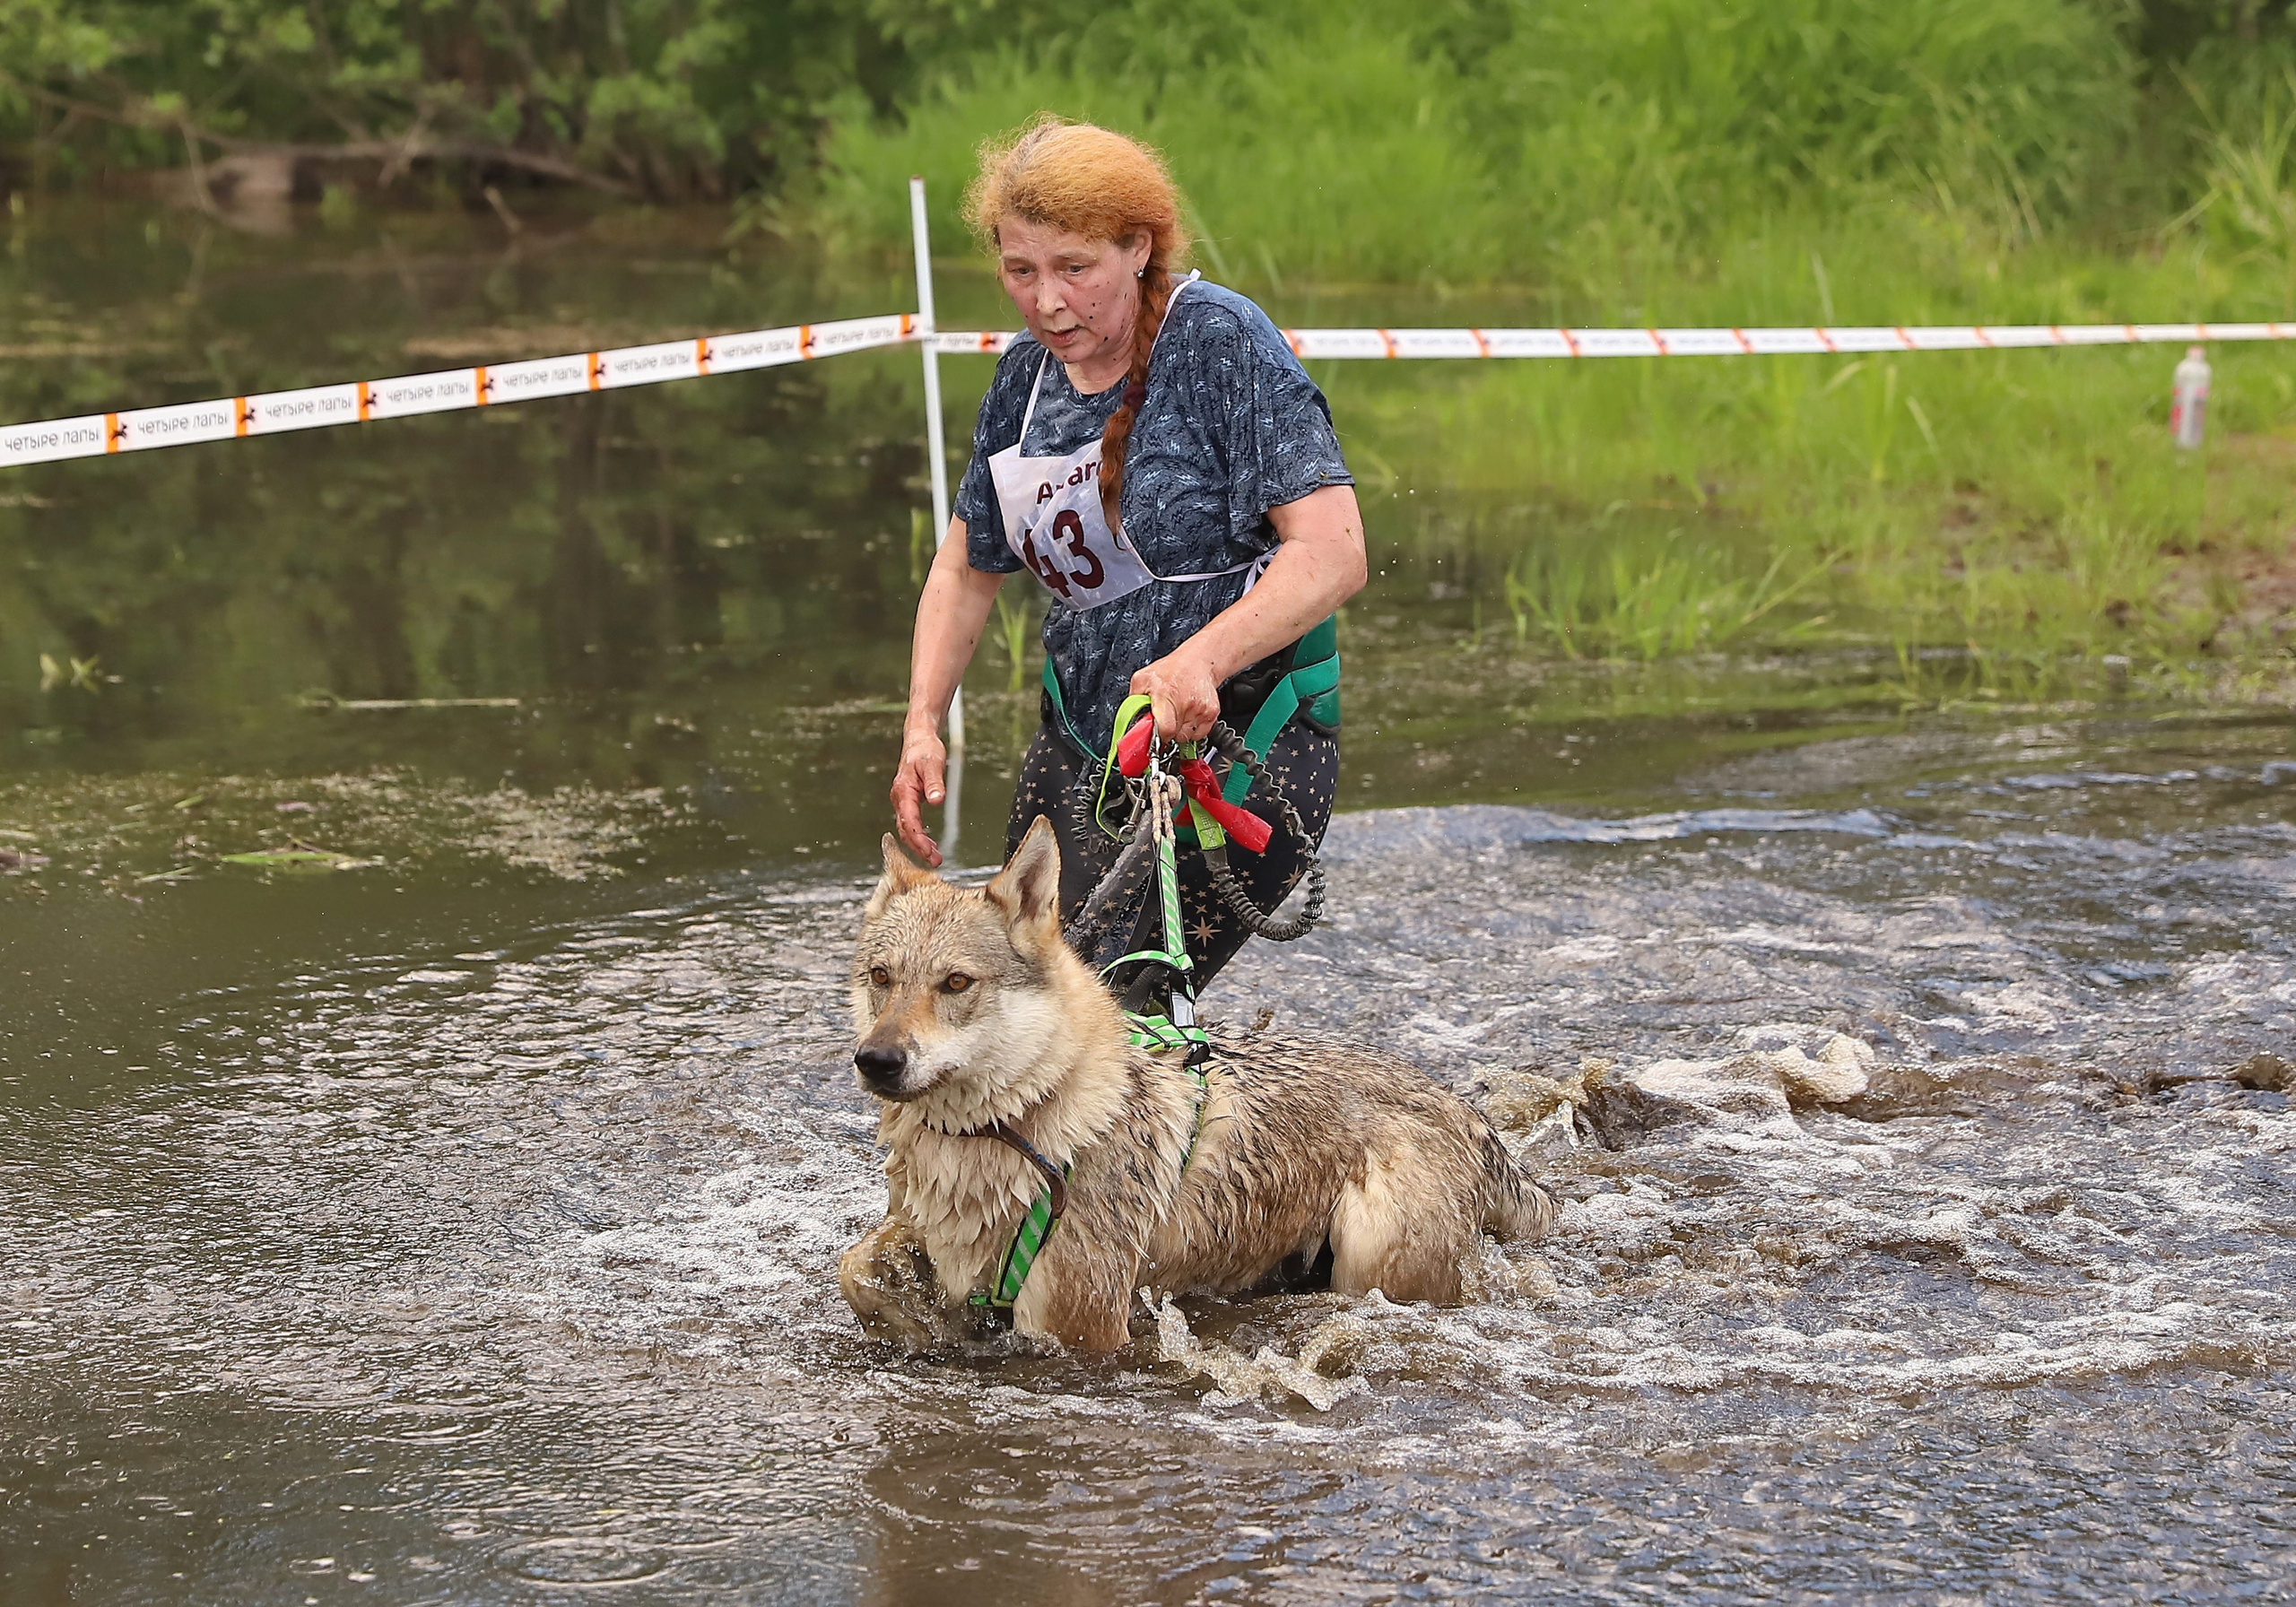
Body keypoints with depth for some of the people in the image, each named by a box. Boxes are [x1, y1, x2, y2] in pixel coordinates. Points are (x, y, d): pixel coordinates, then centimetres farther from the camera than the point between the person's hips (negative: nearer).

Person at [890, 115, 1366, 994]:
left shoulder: (1222, 343, -13)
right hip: (1080, 748, 7)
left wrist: (1200, 659, -36)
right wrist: (922, 726, 5)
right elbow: (965, 569, 20)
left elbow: (1332, 552, -22)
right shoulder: (1025, 377, 8)